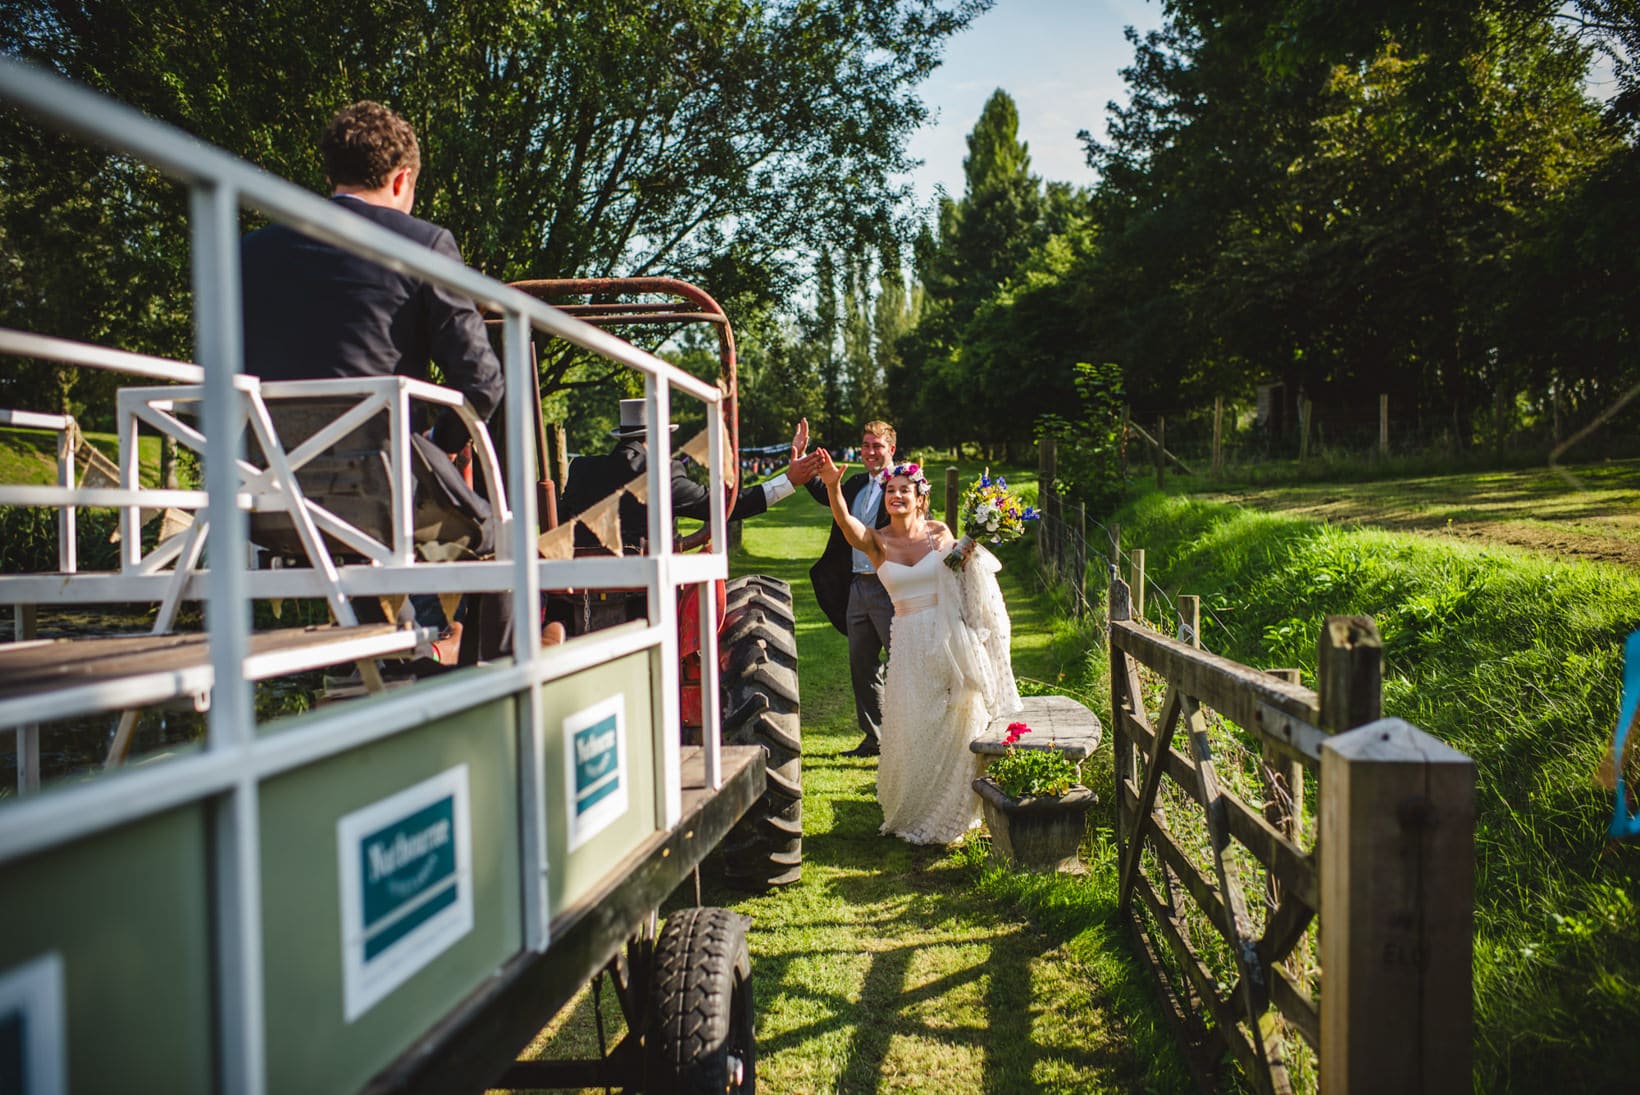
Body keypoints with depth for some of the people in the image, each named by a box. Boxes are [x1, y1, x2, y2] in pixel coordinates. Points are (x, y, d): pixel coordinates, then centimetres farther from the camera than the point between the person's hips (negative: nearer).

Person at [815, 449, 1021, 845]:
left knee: (956, 725, 7)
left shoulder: (940, 533, 3)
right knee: (913, 729, 2)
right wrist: (832, 487, -41)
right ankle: (914, 813, 25)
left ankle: (951, 812, 27)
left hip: (950, 639, 1)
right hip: (910, 641, -1)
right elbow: (846, 523, -24)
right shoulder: (876, 541, -2)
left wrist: (969, 557, -4)